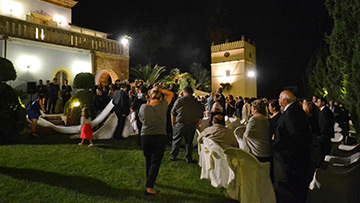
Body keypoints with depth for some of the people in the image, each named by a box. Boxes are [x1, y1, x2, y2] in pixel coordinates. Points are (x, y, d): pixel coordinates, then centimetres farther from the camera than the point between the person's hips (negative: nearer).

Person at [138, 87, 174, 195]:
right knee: (155, 162, 3)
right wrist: (160, 90, 0)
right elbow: (171, 94, 7)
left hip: (145, 137, 3)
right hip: (160, 137, -2)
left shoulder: (143, 107, -4)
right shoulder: (162, 105, -8)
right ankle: (149, 187, 0)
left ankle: (149, 180, 40)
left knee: (148, 160, 21)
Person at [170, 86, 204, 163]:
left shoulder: (180, 100, -4)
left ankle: (173, 156, 23)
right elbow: (200, 117, 8)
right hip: (192, 125, 2)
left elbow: (173, 113, -3)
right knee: (189, 142, 14)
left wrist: (173, 124, 6)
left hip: (180, 124, -2)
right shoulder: (198, 103, 5)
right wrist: (197, 125, 18)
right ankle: (188, 158, 19)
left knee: (176, 140, 12)